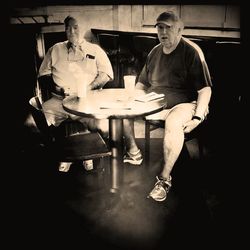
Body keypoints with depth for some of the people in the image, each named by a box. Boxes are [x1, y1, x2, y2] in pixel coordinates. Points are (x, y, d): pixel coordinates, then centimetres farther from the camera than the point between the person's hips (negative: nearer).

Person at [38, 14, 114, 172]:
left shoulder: (95, 50, 17)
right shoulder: (55, 49, 21)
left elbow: (107, 74, 5)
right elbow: (43, 74, 15)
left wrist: (89, 88, -11)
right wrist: (56, 89, -4)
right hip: (59, 100, 2)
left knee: (104, 126, -30)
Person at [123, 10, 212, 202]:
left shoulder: (191, 51, -9)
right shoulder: (155, 52, 11)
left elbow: (205, 89, -14)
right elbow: (142, 83, 20)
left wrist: (198, 117, -24)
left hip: (184, 103, -7)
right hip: (155, 103, 7)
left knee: (173, 123, -39)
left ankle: (165, 178, -25)